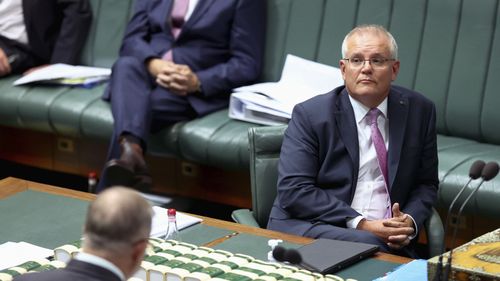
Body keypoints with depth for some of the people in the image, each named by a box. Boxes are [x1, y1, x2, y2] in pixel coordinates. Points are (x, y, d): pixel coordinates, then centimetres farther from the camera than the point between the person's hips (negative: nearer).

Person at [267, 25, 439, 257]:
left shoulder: (419, 111, 8)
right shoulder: (309, 115, -3)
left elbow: (426, 184, 17)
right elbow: (293, 191, -11)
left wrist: (409, 221, -6)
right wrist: (360, 223, -18)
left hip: (388, 236, 4)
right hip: (311, 229, -4)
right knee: (369, 244, -35)